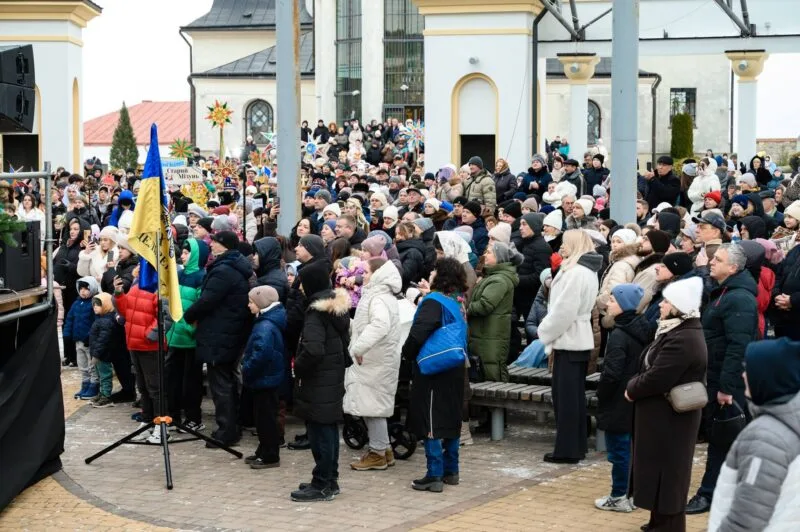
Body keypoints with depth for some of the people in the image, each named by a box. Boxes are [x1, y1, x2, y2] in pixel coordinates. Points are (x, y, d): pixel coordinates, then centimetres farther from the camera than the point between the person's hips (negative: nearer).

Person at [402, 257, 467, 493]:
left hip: (433, 370, -8)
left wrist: (407, 353, -8)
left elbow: (418, 332, -27)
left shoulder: (434, 301, -16)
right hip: (455, 370, 8)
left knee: (431, 422, -4)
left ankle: (434, 476, -4)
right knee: (451, 419, 15)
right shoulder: (459, 301, 7)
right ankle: (451, 471, 23)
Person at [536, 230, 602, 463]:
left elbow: (563, 310, -21)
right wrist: (550, 334, 12)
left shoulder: (575, 272, -19)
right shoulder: (587, 271, 13)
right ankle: (577, 446, 21)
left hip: (568, 341, -10)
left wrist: (545, 332, -8)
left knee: (566, 395, -4)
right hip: (579, 340, 10)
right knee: (575, 395, 14)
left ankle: (567, 450, -1)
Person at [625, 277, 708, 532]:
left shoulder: (682, 340, -25)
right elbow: (654, 369, 14)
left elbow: (657, 378, -26)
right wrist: (635, 385, 0)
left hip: (668, 417, -11)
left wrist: (632, 389, -10)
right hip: (666, 414, 11)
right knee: (662, 469, 18)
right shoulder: (681, 331, 10)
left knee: (666, 470, -1)